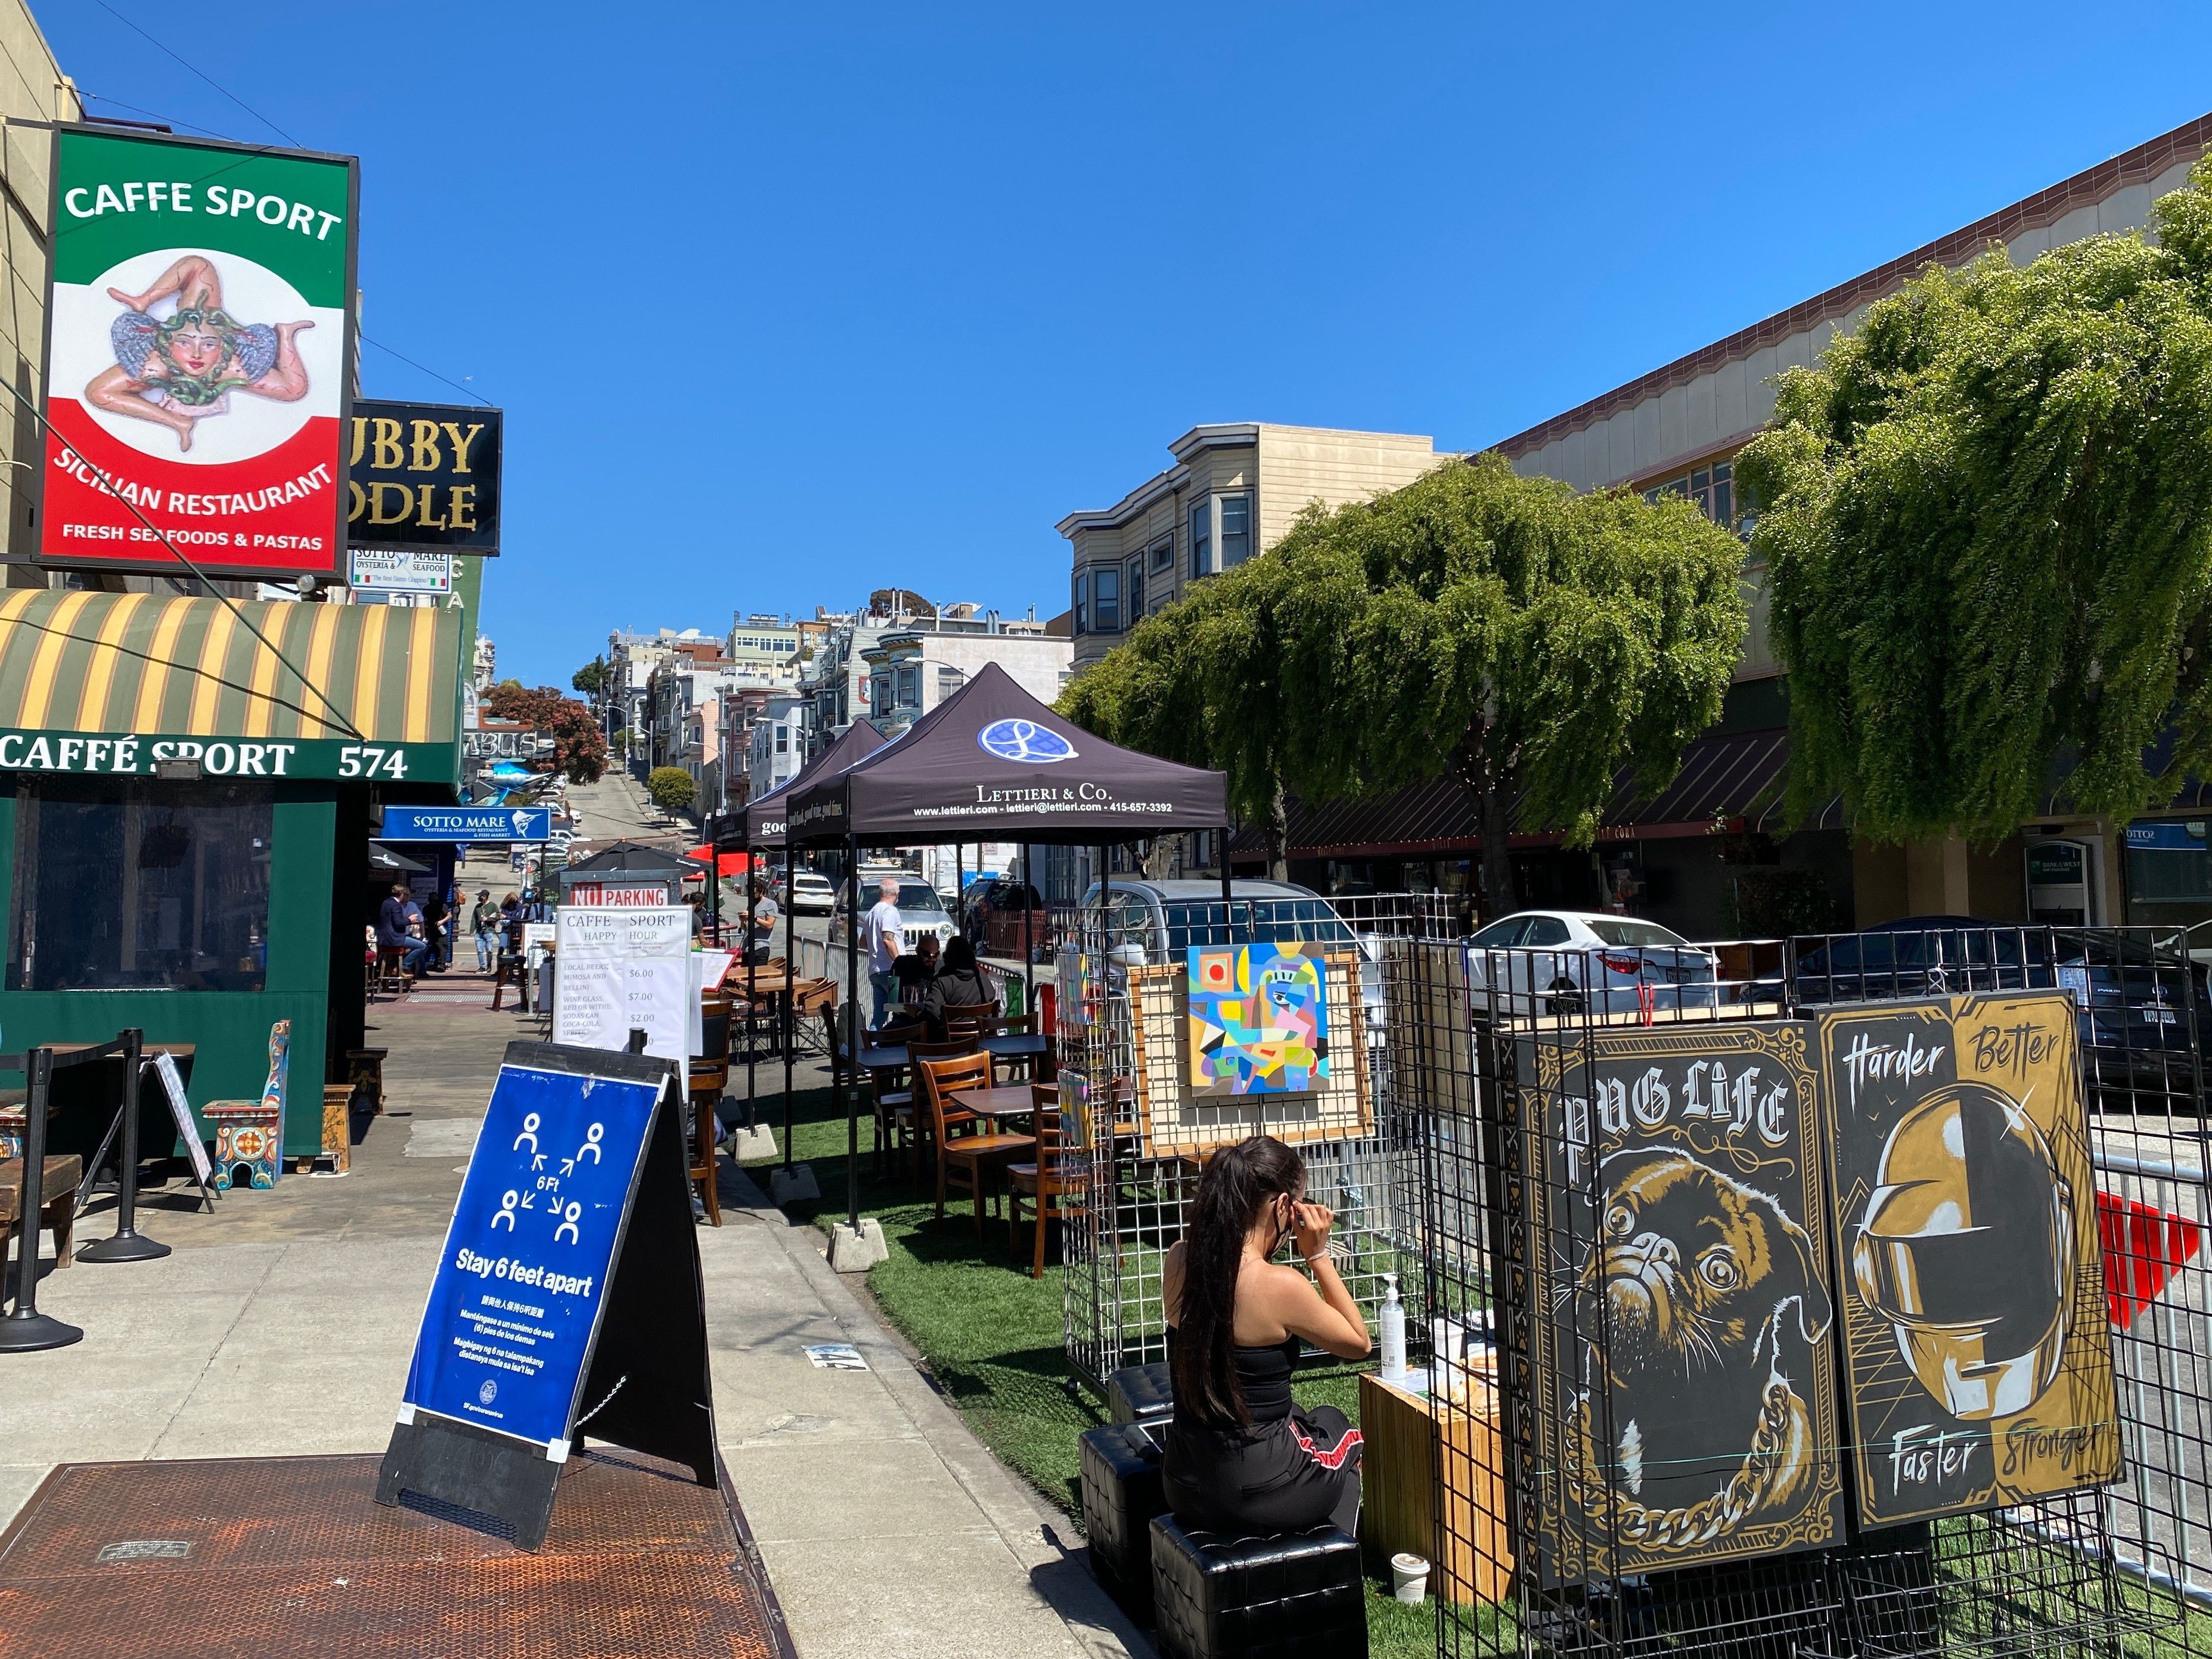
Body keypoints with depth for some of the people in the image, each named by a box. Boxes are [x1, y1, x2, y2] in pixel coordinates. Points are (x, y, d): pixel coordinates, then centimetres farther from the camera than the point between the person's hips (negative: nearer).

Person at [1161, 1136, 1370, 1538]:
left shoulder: (1179, 1260, -6)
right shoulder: (1279, 1285, -23)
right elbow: (1358, 1343, -6)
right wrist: (1318, 1254, -7)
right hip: (1258, 1492, -5)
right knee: (1342, 1430, 30)